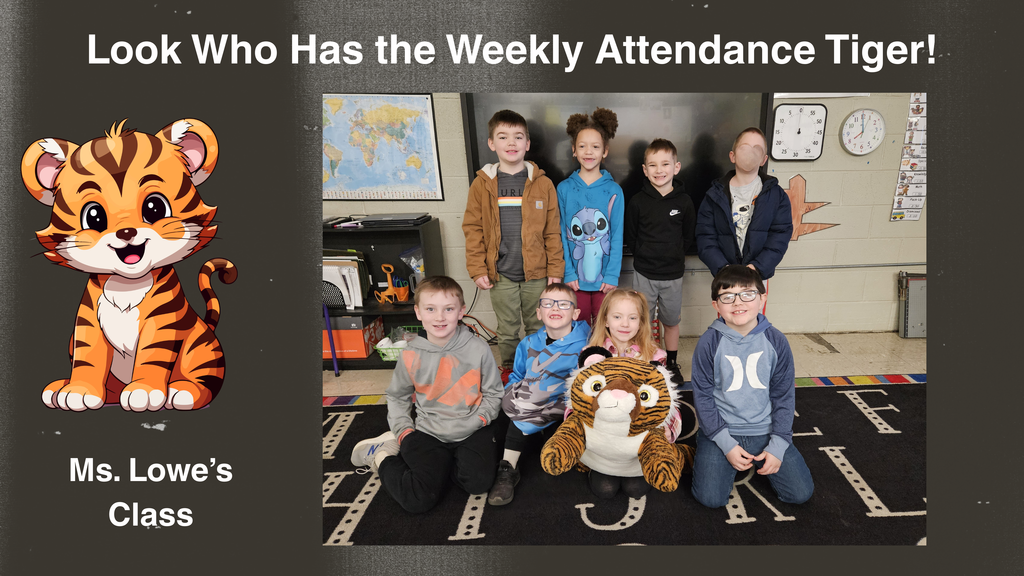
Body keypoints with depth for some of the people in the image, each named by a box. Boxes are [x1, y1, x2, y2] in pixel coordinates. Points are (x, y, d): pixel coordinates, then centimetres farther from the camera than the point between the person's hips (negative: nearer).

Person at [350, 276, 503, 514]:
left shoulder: (478, 349, -8)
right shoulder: (411, 356, -6)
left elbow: (493, 393, 3)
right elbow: (397, 397, 11)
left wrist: (479, 420, -11)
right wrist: (404, 432, 0)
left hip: (472, 432, 1)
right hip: (429, 433, -1)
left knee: (478, 482, -23)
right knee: (420, 499, -18)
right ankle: (382, 456, 12)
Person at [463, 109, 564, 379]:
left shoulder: (543, 184, -1)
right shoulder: (482, 184, 0)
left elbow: (553, 231, 1)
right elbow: (473, 229, 2)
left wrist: (555, 269, -2)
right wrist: (477, 270, -4)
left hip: (536, 274, 0)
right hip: (501, 275, 0)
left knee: (537, 328, 12)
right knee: (507, 331, 12)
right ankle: (509, 372, 31)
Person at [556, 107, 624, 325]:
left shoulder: (613, 191, -3)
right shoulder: (564, 189, -1)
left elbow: (617, 236, -2)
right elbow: (561, 233, -1)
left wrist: (612, 275, -8)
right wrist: (568, 272, -6)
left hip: (604, 277, 0)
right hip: (576, 276, 1)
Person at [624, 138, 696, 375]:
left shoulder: (684, 202, -5)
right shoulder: (637, 202, -8)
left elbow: (688, 237, 6)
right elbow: (630, 237, 2)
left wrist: (675, 255, 2)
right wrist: (644, 256, 0)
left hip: (673, 274, 1)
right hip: (644, 274, -1)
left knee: (671, 321, 15)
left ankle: (671, 364, 32)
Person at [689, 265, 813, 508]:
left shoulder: (775, 340, -4)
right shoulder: (709, 343, -11)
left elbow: (784, 396, 1)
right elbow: (703, 397, -7)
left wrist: (778, 445, -5)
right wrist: (726, 444, -12)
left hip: (764, 431, 2)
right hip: (720, 431, -2)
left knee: (800, 493, -4)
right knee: (710, 497, -15)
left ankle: (758, 460, 22)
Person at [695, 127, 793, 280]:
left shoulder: (777, 195, 5)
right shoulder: (715, 195, 3)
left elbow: (781, 235, -2)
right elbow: (705, 238, -3)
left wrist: (757, 267, -16)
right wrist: (723, 269, -18)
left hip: (759, 275, 0)